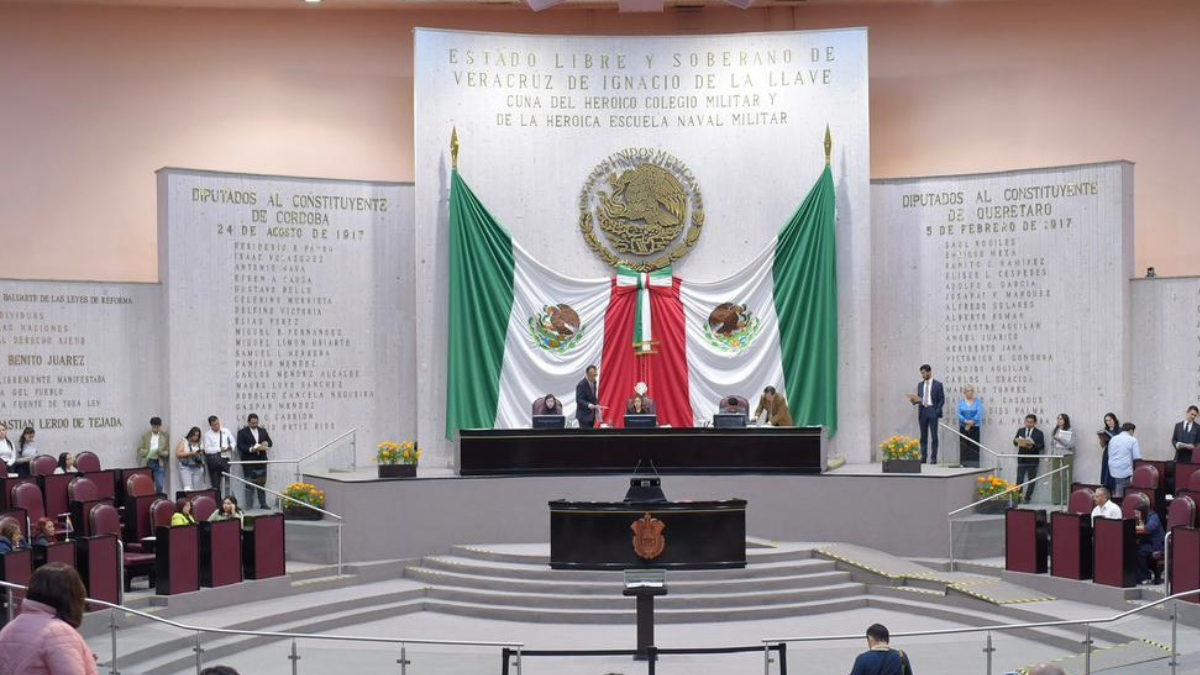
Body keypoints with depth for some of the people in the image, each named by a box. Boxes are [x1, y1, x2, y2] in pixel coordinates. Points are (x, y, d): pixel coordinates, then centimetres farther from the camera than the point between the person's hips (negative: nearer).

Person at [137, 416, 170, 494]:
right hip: (147, 463, 1)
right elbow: (139, 450, 6)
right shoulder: (145, 436, 9)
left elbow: (169, 451, 2)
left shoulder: (166, 436, 4)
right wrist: (148, 452, -14)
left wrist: (162, 453, -18)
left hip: (159, 463, -1)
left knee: (160, 486, -9)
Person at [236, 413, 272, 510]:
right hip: (249, 462, -4)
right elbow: (240, 446, -11)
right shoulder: (242, 432, -1)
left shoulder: (263, 431, 14)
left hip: (261, 461, 4)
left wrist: (265, 443, -11)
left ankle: (263, 504, 13)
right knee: (249, 484, -2)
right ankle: (249, 505, 1)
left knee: (262, 483, 7)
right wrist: (252, 449, -23)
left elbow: (270, 442, 12)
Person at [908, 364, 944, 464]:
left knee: (934, 435, -2)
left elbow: (942, 400, -1)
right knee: (923, 435, 5)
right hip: (922, 411, 4)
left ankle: (933, 458, 0)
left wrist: (937, 411, -12)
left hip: (932, 411, -4)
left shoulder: (938, 384, 0)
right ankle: (923, 456, 7)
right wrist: (914, 400, -6)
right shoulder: (920, 384, 13)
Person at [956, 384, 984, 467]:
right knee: (964, 445, -2)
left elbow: (979, 413, -7)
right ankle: (964, 463, 1)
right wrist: (966, 421, -14)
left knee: (974, 446, -4)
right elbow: (959, 414, -1)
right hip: (963, 427, 1)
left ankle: (974, 463, -3)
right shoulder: (961, 401, 7)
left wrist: (972, 422, -13)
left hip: (975, 427, -1)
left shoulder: (977, 401, 3)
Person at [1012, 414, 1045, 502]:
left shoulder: (1039, 433, 0)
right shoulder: (1020, 430, 9)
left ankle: (1027, 498, 12)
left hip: (1032, 460, -1)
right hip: (1021, 459, 1)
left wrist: (1033, 445, -23)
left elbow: (1042, 446, -6)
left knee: (1031, 480, 5)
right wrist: (1016, 441, -14)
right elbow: (1015, 442, 9)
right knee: (1019, 480, -3)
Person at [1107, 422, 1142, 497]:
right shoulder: (1132, 440, -4)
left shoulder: (1113, 439, 13)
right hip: (1126, 471, -6)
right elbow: (1137, 457, -8)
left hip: (1113, 471, 6)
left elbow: (1109, 454, 20)